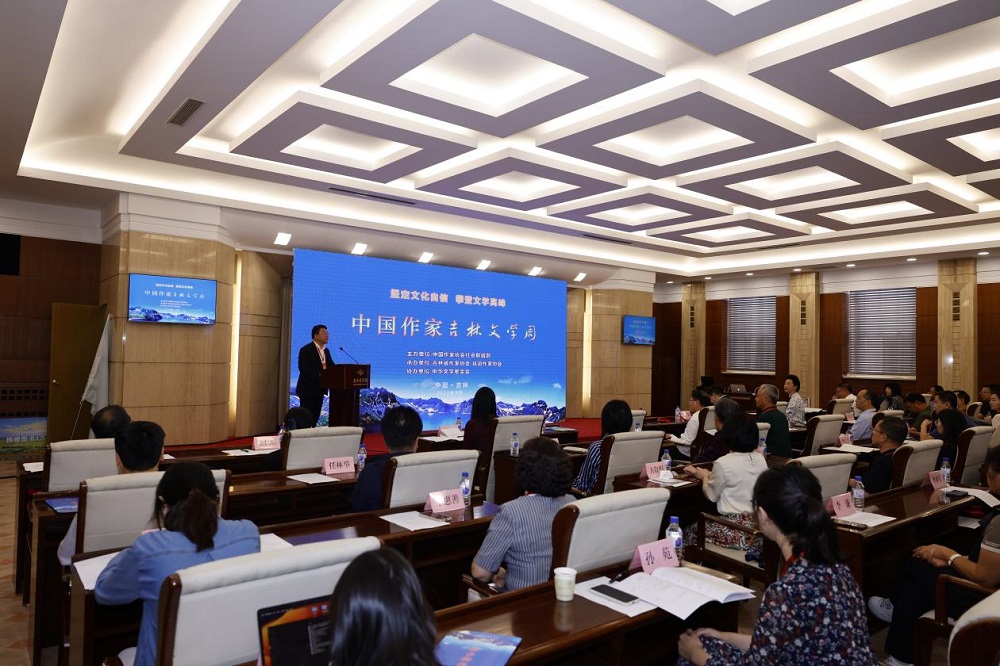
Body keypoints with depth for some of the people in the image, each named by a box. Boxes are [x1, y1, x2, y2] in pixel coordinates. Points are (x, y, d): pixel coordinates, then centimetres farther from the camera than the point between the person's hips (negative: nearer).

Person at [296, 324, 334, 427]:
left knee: (315, 416, 10)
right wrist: (319, 375, -28)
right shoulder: (306, 350, -10)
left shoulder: (326, 351, 14)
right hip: (308, 389, -7)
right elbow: (303, 369, -20)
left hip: (320, 388, 7)